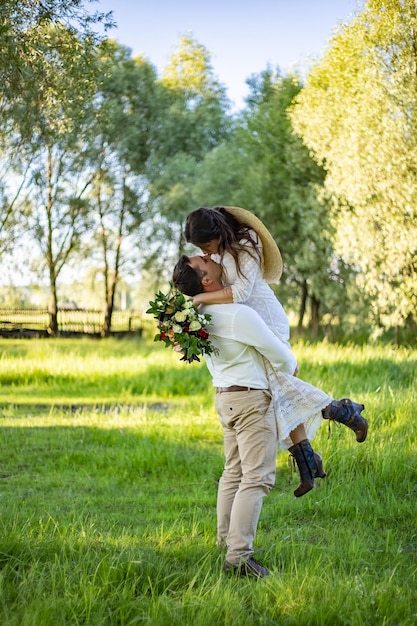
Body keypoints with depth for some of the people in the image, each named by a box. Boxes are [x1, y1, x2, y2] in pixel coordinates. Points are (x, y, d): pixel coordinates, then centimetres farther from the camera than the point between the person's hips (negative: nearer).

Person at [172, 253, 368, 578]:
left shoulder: (201, 313, 1)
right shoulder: (239, 314, -24)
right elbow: (282, 358, -14)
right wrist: (289, 368, 9)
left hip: (225, 395, 9)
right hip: (251, 398, -9)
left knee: (234, 473, 18)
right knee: (257, 478, -8)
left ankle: (226, 541, 24)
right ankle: (238, 555, -12)